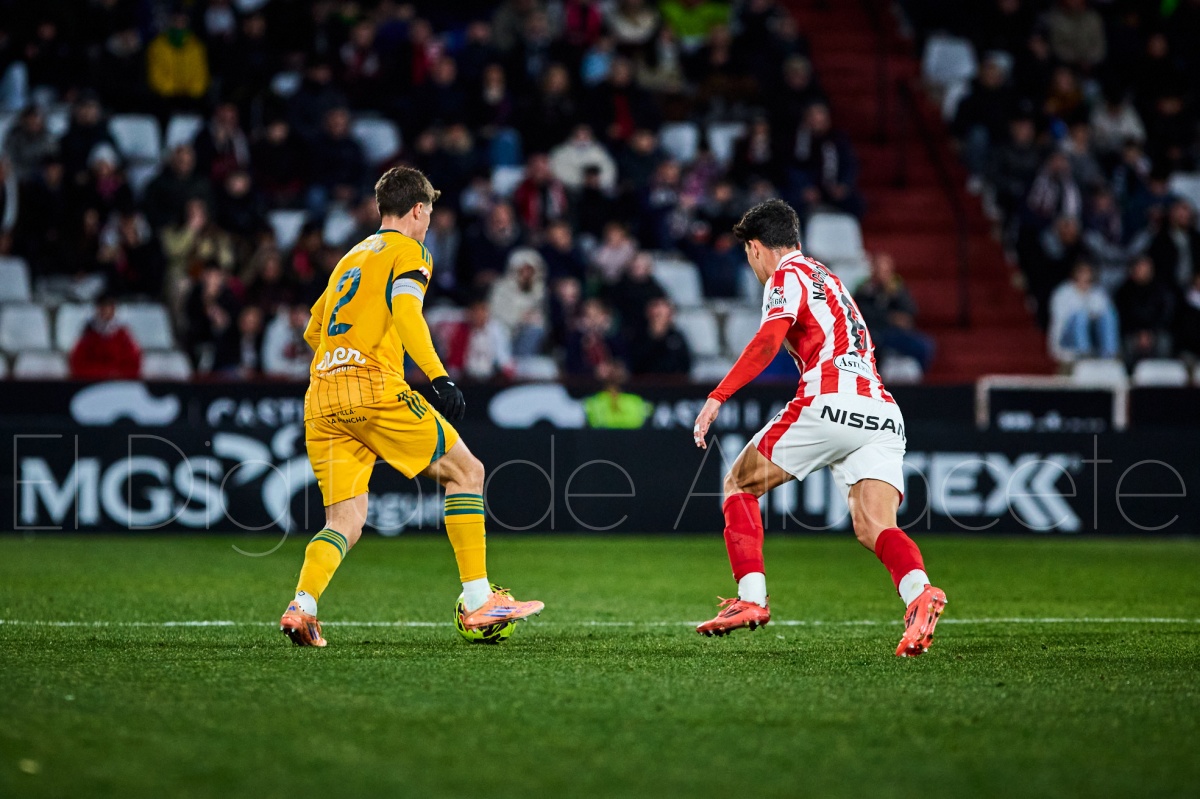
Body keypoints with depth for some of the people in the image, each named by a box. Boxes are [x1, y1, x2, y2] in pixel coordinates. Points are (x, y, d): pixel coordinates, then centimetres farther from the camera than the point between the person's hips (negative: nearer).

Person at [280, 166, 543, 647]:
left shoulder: (351, 258, 28)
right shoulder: (408, 251, 5)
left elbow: (313, 329, 33)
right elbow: (406, 313, -13)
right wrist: (439, 378, -21)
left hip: (321, 399, 7)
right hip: (374, 387, -7)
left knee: (346, 521, 3)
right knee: (465, 472, 6)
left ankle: (301, 606, -22)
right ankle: (477, 602, 0)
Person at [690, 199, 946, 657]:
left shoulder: (787, 276, 8)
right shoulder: (828, 280, 33)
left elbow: (768, 341, -10)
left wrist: (718, 398, -13)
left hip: (830, 402, -7)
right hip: (882, 416, 7)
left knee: (739, 485, 11)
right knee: (874, 528, -7)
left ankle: (751, 598, 0)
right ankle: (919, 593, -37)